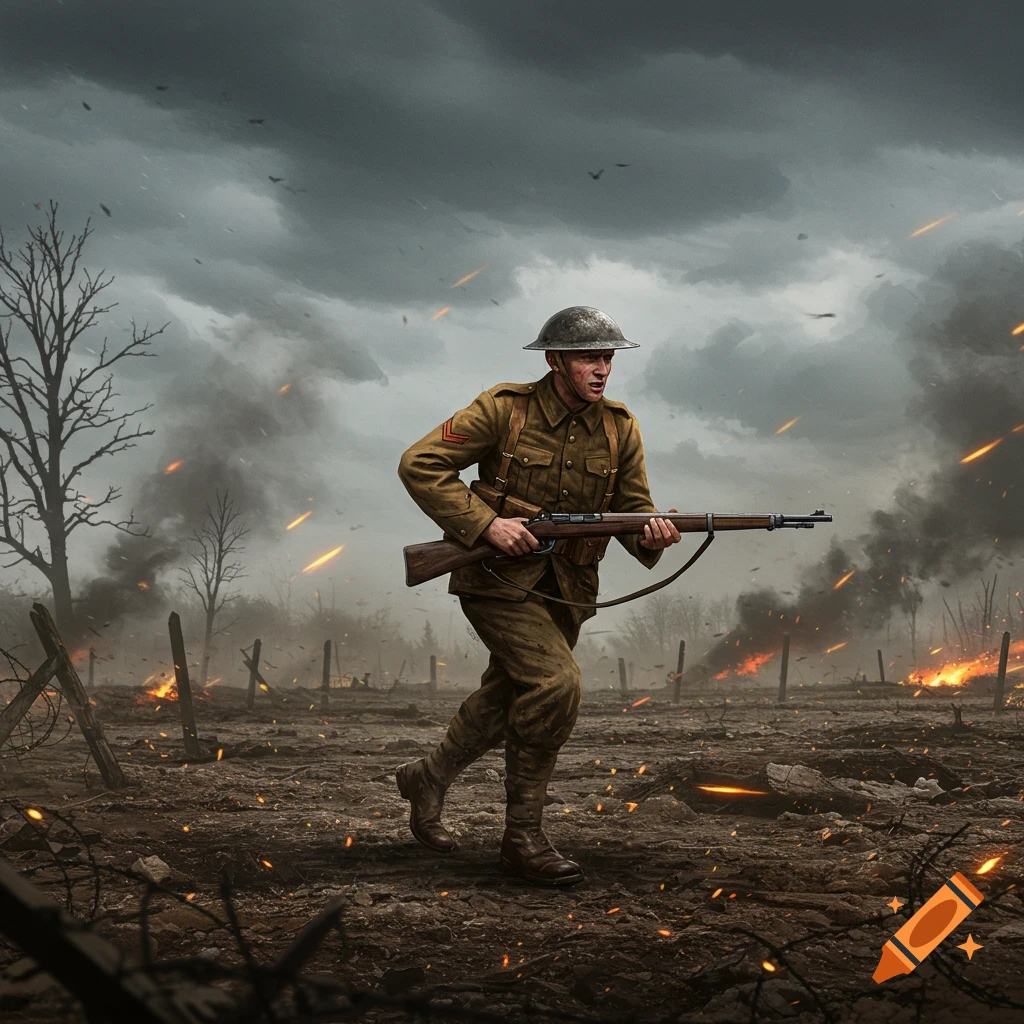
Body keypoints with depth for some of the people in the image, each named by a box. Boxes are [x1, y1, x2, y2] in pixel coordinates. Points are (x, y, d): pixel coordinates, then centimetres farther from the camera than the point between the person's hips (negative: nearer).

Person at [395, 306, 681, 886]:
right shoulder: (505, 410, -14)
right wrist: (486, 523, -22)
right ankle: (523, 838, -9)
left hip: (567, 590, 6)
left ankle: (429, 779, 43)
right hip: (498, 577, -6)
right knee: (557, 684, -21)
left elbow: (634, 510, 2)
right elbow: (420, 465, -14)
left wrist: (652, 535, -23)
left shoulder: (620, 429, 0)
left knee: (508, 698, 18)